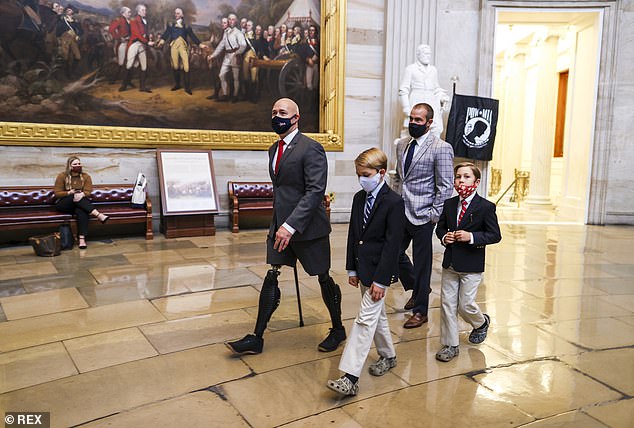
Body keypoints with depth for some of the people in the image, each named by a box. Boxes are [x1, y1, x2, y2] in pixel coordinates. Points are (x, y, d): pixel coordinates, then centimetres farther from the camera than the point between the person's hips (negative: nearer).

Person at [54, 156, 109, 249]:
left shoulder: (86, 176, 8)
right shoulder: (62, 176, 4)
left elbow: (88, 192, -4)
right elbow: (57, 193, -2)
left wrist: (81, 194, -28)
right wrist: (69, 193, -20)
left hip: (80, 203, 1)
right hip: (63, 204, -1)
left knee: (82, 211, -36)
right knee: (75, 197, -35)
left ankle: (82, 239, -49)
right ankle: (98, 214, -46)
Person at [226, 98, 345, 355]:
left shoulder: (311, 149, -14)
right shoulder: (274, 149, 12)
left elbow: (316, 191, -22)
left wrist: (291, 226, -28)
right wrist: (276, 224, 16)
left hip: (307, 227, -7)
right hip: (280, 226, 7)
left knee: (324, 279, 9)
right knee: (271, 278, 5)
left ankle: (337, 329, 29)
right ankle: (256, 338, 12)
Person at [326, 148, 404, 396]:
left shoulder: (394, 203, -15)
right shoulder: (359, 198, 7)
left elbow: (392, 244, -17)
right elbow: (353, 234, 11)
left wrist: (380, 280, -19)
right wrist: (352, 268, 9)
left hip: (379, 271, -8)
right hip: (363, 268, 8)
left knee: (365, 320, -9)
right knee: (376, 315, 20)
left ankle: (350, 378, -8)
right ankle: (388, 356, 40)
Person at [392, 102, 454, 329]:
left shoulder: (441, 148, -10)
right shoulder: (402, 144, 11)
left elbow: (445, 186, -11)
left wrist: (434, 214, -14)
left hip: (422, 215, -7)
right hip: (401, 212, 7)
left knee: (421, 261, 5)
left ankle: (420, 311, 21)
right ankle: (417, 288, 37)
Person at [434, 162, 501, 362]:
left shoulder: (486, 207, -8)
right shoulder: (449, 204, 6)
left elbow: (495, 235, -8)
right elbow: (440, 227, 16)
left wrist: (471, 237, -20)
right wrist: (444, 236, -7)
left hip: (471, 265, -4)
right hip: (450, 263, 5)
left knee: (465, 305, 1)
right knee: (447, 304, 6)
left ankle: (482, 322, 37)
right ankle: (449, 345, 19)